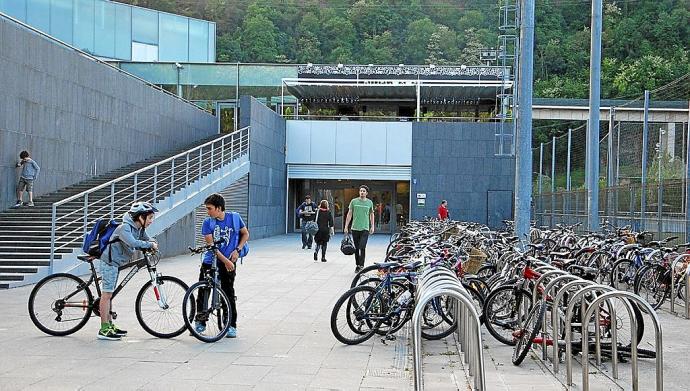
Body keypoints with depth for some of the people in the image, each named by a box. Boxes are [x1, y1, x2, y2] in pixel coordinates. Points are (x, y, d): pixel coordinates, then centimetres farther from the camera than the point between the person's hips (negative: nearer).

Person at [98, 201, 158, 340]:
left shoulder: (139, 229, 4)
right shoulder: (124, 228, -24)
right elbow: (133, 243, -39)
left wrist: (153, 244, -13)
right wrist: (150, 244, -30)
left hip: (116, 262, 10)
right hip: (109, 262, -10)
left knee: (108, 294, 16)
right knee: (107, 294, -7)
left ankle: (110, 325, 22)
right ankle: (104, 330, -5)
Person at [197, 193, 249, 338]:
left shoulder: (234, 217, -3)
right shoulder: (207, 223, -5)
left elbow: (245, 234, 10)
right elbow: (211, 245, -11)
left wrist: (237, 250, -4)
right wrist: (226, 261, -19)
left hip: (228, 263, -1)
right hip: (210, 262, 1)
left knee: (228, 294, -1)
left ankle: (231, 326, 10)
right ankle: (200, 323, 19)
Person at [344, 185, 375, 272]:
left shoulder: (369, 202, 4)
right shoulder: (354, 201, 2)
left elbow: (371, 214, 15)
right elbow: (349, 214, 6)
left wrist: (372, 227, 9)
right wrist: (346, 226, 2)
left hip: (365, 228, -1)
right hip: (355, 228, 1)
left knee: (362, 248, -11)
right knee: (356, 248, 8)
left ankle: (361, 266, -6)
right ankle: (357, 265, 19)